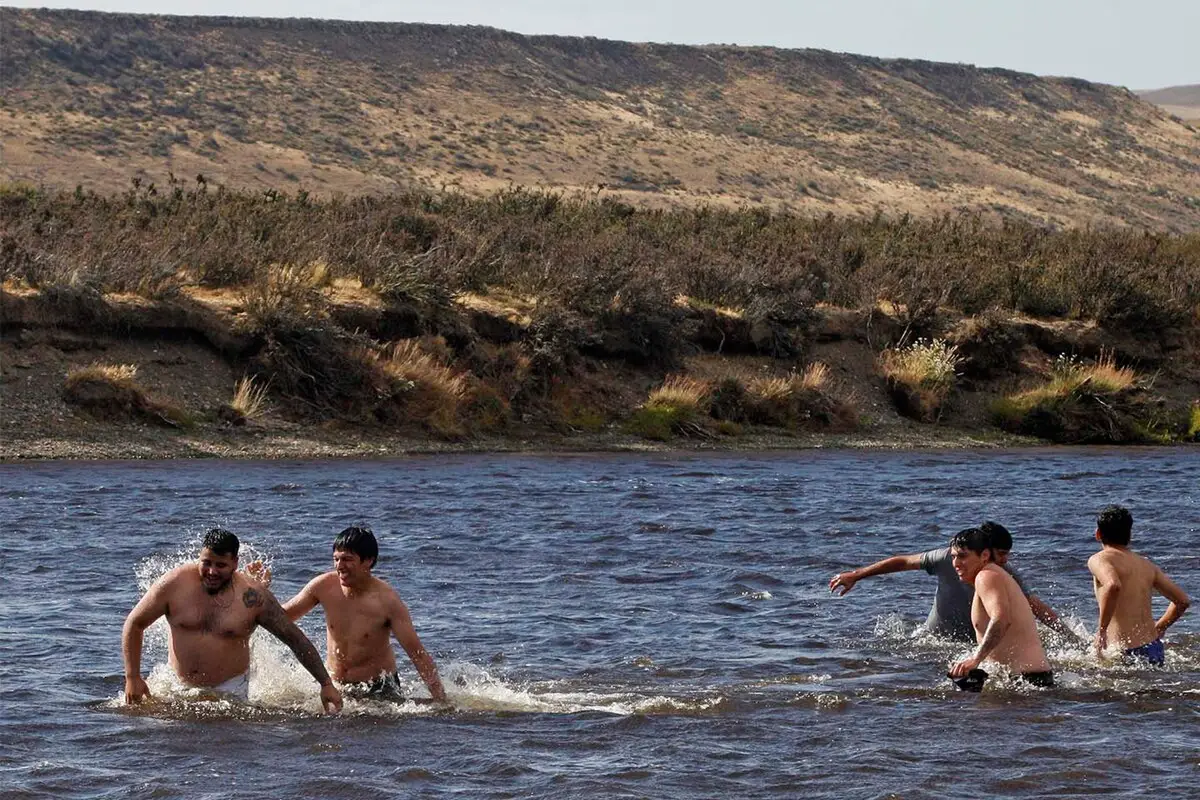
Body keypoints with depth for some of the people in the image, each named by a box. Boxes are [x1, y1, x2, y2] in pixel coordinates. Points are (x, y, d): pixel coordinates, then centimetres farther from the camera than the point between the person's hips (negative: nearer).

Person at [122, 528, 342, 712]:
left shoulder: (252, 596, -11)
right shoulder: (175, 584, -10)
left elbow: (295, 638, -4)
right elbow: (134, 624, 2)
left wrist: (326, 685, -6)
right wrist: (132, 678, -2)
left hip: (230, 690, -1)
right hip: (178, 687, 1)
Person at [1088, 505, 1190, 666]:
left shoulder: (1099, 560, -3)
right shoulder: (1146, 565, 16)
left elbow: (1113, 586, -26)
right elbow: (1182, 601, 18)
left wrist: (1101, 630, -19)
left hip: (1126, 653, -6)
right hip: (1155, 651, 6)